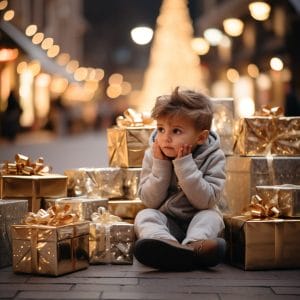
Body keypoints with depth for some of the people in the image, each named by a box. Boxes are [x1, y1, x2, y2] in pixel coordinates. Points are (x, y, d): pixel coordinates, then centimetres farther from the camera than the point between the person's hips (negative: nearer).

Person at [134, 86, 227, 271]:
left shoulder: (213, 158, -12)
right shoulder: (153, 155, -5)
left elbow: (206, 201, -21)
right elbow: (150, 201, -10)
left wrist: (184, 165, -27)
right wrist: (160, 165, -21)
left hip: (198, 220, -1)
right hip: (165, 221, 1)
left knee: (212, 215, -28)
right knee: (145, 216, -25)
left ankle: (194, 245, -57)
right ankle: (164, 243, -56)